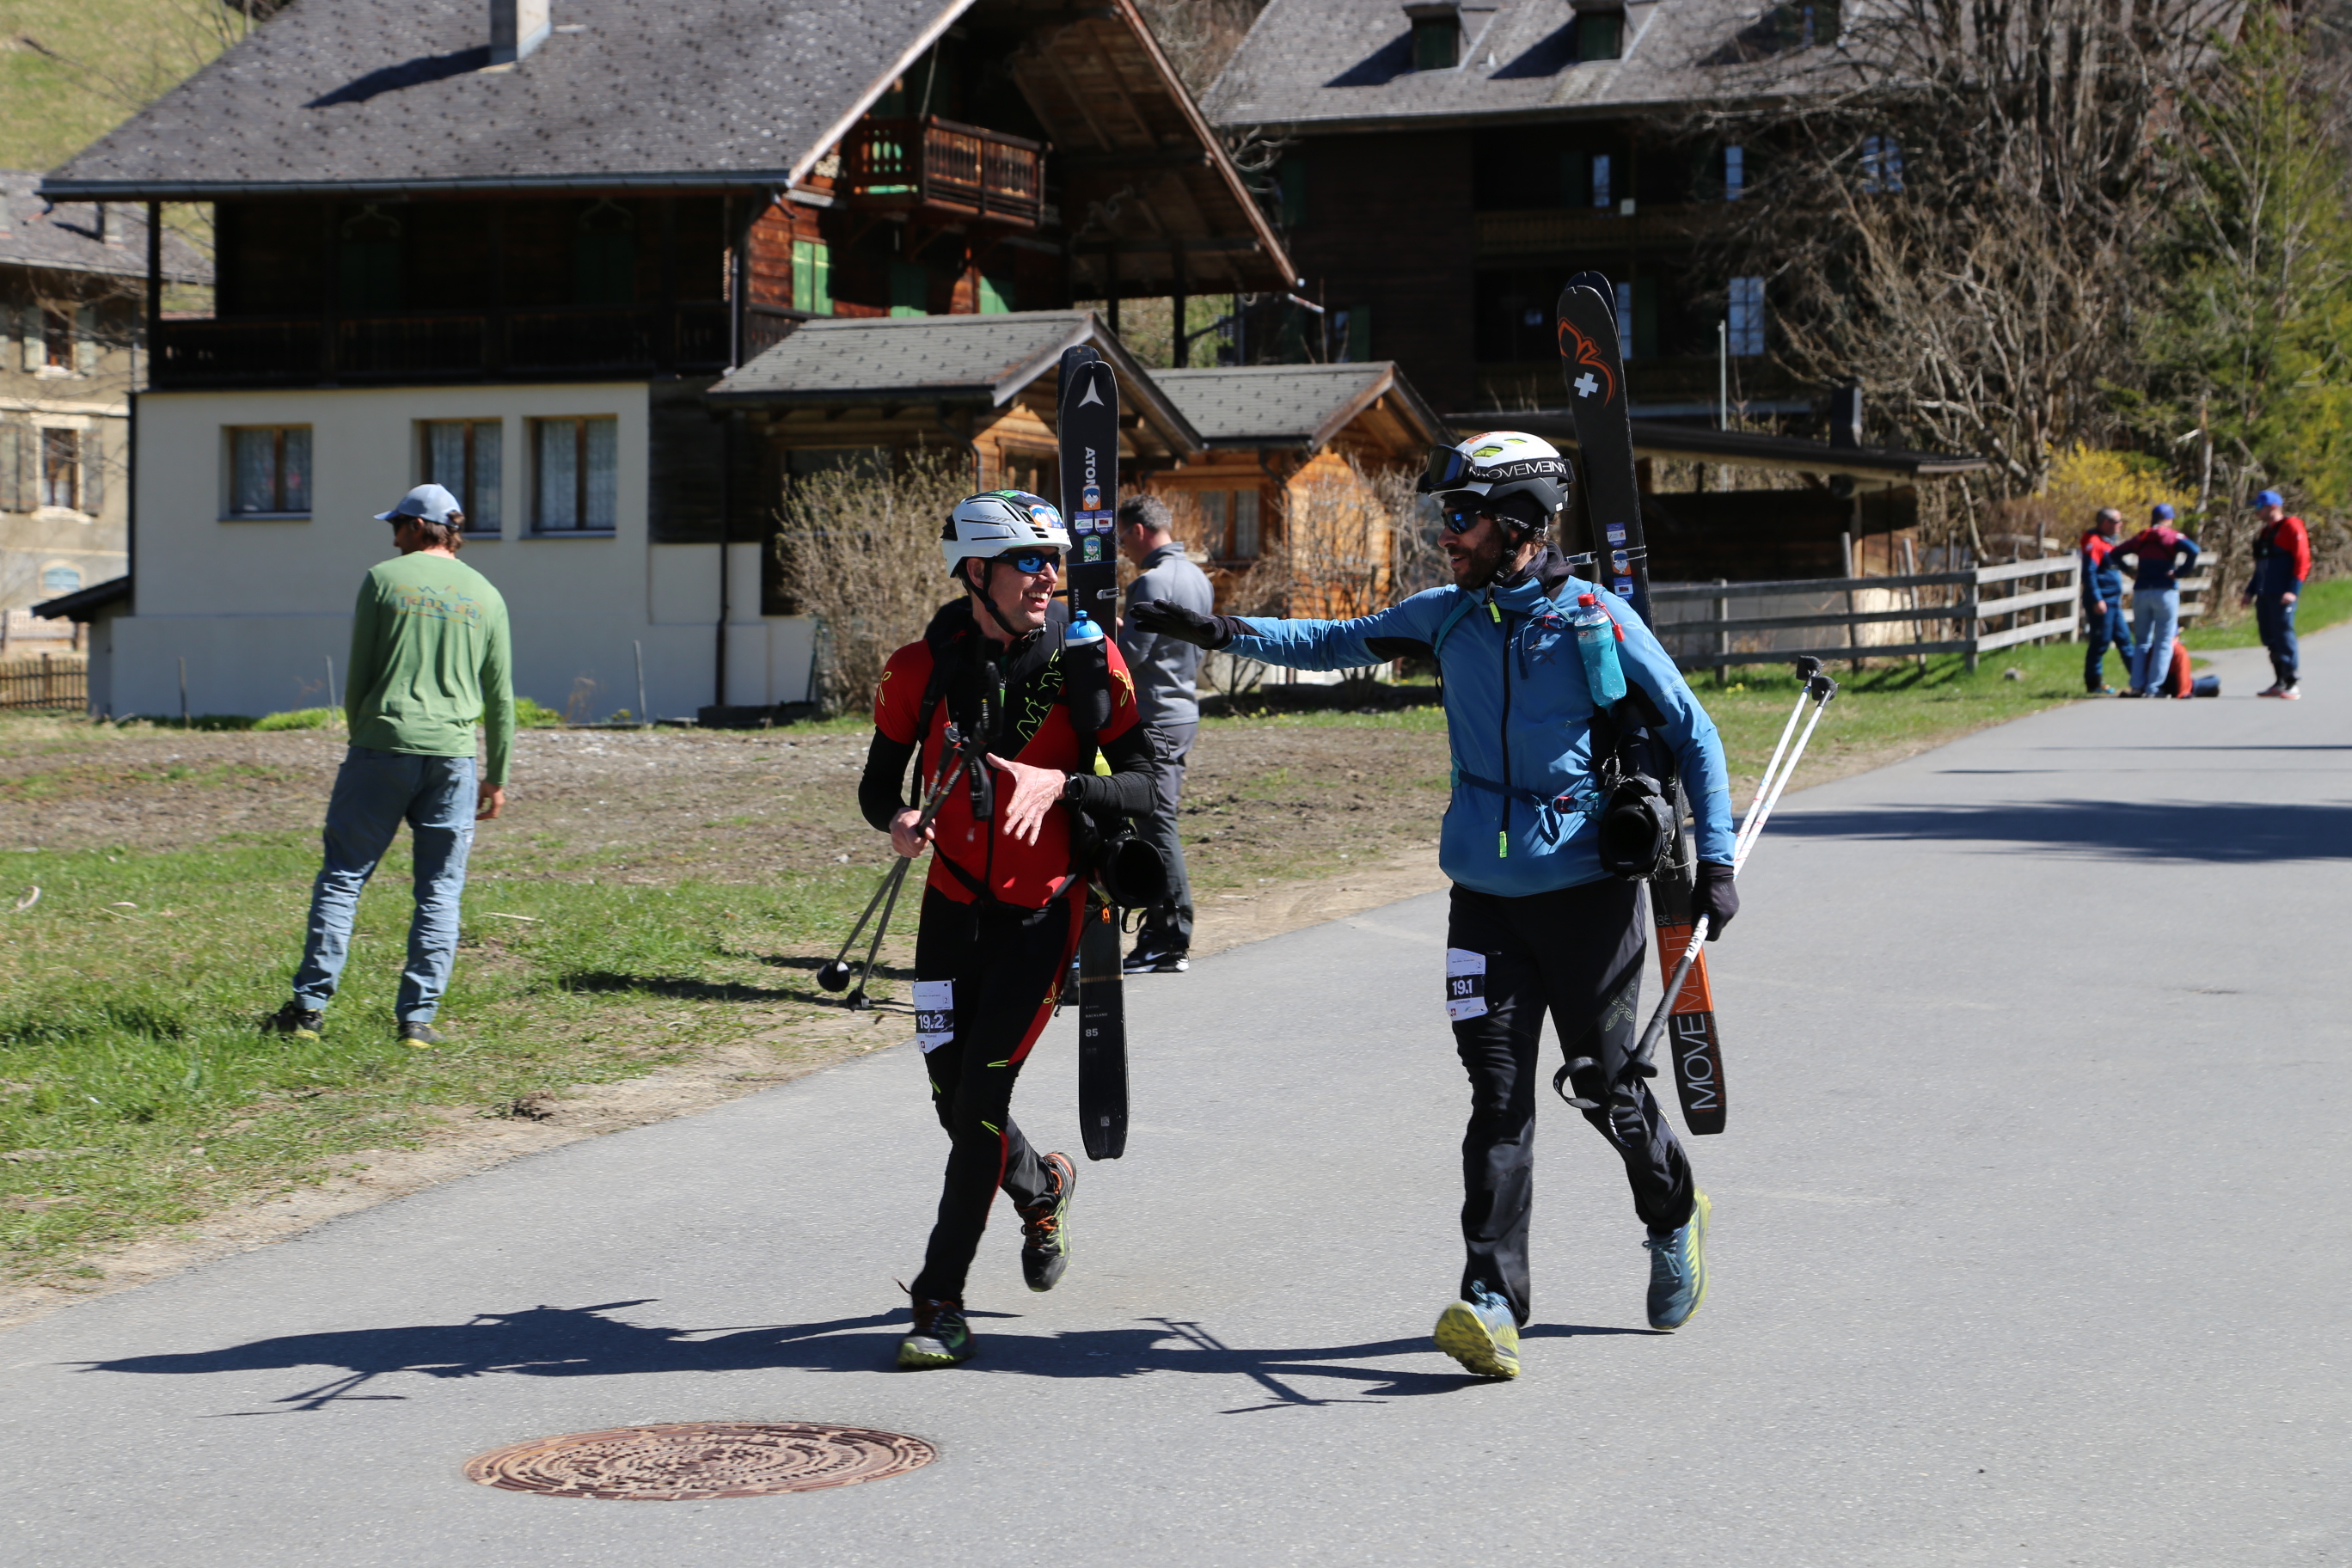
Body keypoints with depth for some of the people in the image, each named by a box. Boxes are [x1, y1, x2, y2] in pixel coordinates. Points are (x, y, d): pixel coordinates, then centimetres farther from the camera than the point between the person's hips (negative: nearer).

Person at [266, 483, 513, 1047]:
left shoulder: (384, 579, 2)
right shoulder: (485, 596, 11)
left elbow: (359, 676, 2)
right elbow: (500, 698, 11)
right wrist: (497, 778, 16)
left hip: (383, 742, -2)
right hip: (453, 755, 2)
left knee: (343, 877, 3)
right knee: (439, 891, 6)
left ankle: (309, 1005, -1)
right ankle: (418, 1017, 2)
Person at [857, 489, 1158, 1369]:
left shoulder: (1087, 660, -10)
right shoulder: (920, 668, -5)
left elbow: (1143, 785, -11)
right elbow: (878, 781, 4)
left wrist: (1061, 784, -28)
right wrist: (896, 821, -18)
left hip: (1041, 908, -3)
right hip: (952, 902, 3)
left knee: (982, 1096, -9)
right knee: (953, 1095, 7)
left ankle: (941, 1304, -1)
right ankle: (1042, 1188, 41)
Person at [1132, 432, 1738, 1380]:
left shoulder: (1598, 622, -8)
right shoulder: (1447, 618, 5)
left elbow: (1692, 734, -1)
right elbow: (1337, 644, 17)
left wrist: (1715, 861, -6)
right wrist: (1224, 633, 6)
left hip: (1588, 891, -3)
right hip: (1485, 898, 3)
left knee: (1604, 1084, 6)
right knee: (1498, 1094, -6)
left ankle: (1674, 1217, 36)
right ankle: (1492, 1304, -13)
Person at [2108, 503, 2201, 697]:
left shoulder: (2140, 537, 12)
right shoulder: (2172, 536, -1)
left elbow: (2114, 554, 12)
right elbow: (2192, 550, -19)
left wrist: (2131, 572, 13)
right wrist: (2179, 572, -10)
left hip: (2141, 592, 4)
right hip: (2165, 592, -4)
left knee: (2142, 642, 12)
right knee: (2163, 643, 1)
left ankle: (2137, 686, 3)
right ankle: (2153, 687, -7)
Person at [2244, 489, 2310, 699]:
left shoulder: (2291, 528, -7)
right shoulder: (2265, 532, 21)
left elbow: (2302, 561, -13)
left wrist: (2293, 590, -20)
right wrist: (2251, 590, 24)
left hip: (2282, 595, -9)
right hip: (2265, 595, 9)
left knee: (2284, 636, -10)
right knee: (2270, 640, 9)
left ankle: (2293, 684, -7)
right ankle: (2280, 682, 16)